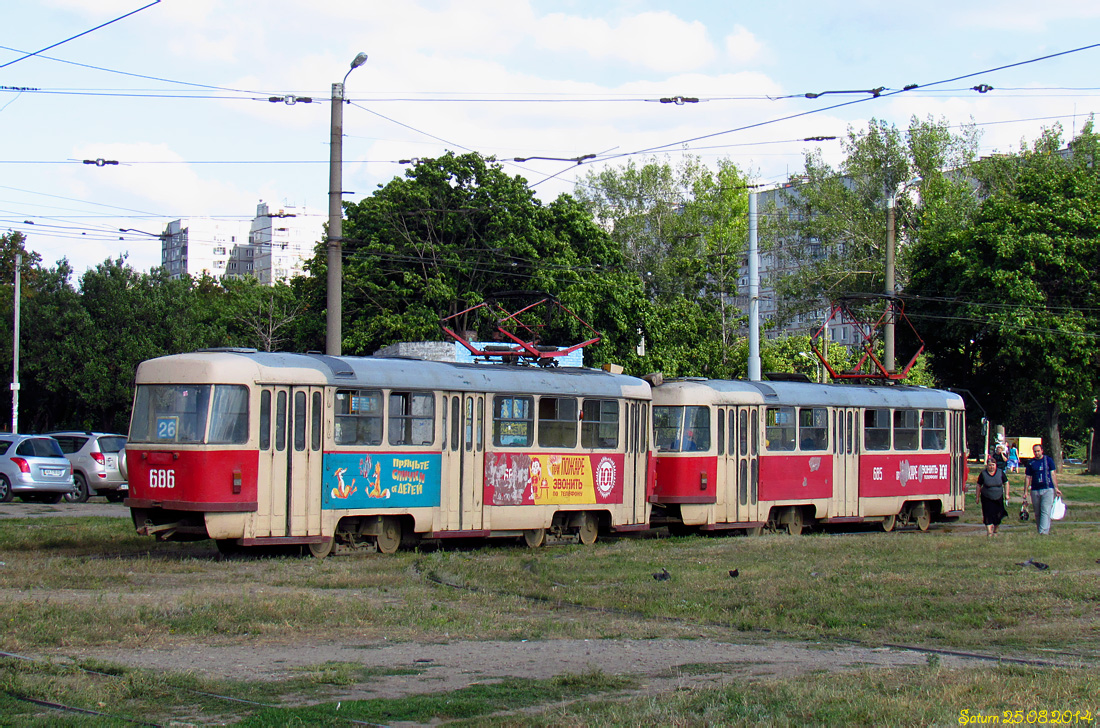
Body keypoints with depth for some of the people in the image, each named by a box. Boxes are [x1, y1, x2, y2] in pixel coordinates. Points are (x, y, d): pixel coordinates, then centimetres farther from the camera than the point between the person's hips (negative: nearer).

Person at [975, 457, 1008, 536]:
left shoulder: (1000, 472, -3)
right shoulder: (983, 474, -7)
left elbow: (1006, 483, 8)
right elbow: (979, 486, 2)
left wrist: (1006, 494, 4)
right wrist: (978, 497, 3)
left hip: (998, 498, 2)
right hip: (987, 499, -2)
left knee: (998, 515, 7)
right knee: (988, 515, -11)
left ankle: (995, 530, 27)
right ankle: (989, 532, -11)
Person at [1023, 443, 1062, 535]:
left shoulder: (1048, 460, 4)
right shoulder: (1031, 463, 8)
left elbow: (1053, 474, 4)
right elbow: (1027, 477, 10)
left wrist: (1056, 488, -2)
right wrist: (1025, 492, 6)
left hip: (1048, 489, -3)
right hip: (1035, 491, 3)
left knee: (1045, 512, -12)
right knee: (1037, 513, 7)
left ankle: (1044, 532, -19)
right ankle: (1039, 530, 17)